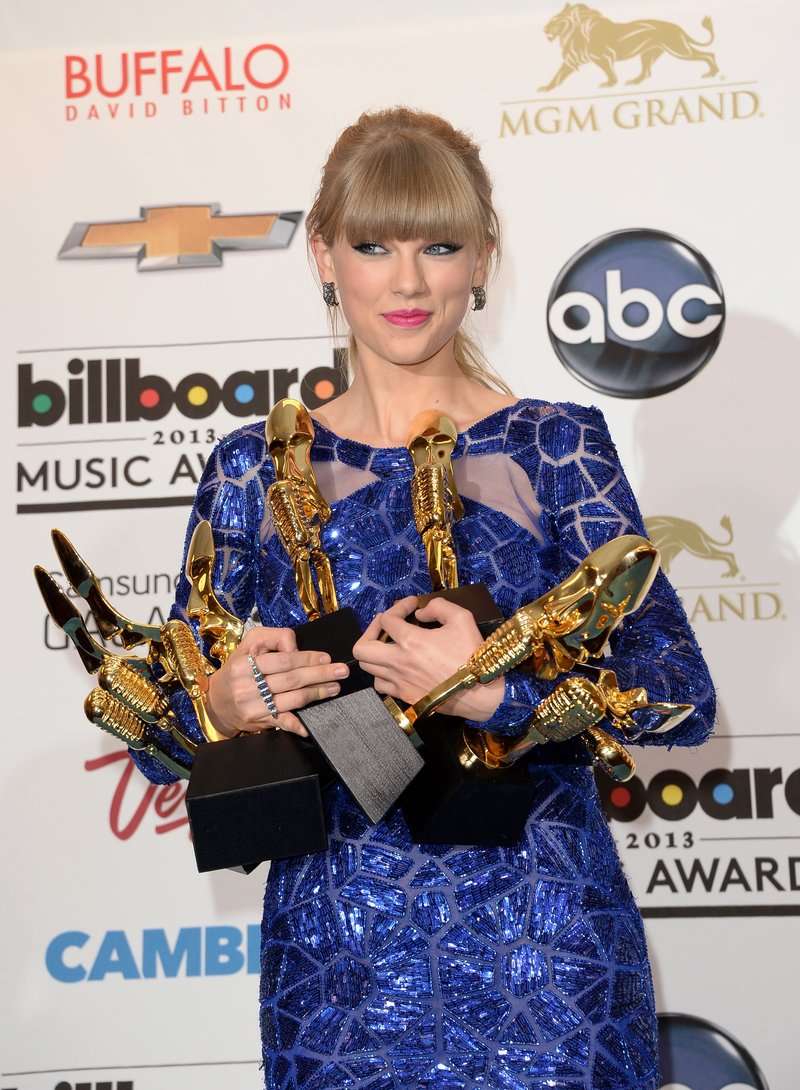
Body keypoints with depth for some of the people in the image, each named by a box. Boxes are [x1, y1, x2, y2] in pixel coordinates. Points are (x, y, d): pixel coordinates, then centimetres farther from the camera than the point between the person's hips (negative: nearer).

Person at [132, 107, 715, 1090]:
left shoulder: (557, 447, -2)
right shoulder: (254, 470, 2)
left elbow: (683, 697, -9)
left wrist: (498, 692, -24)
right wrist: (222, 706, -16)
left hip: (539, 947, -1)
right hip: (335, 960, 1)